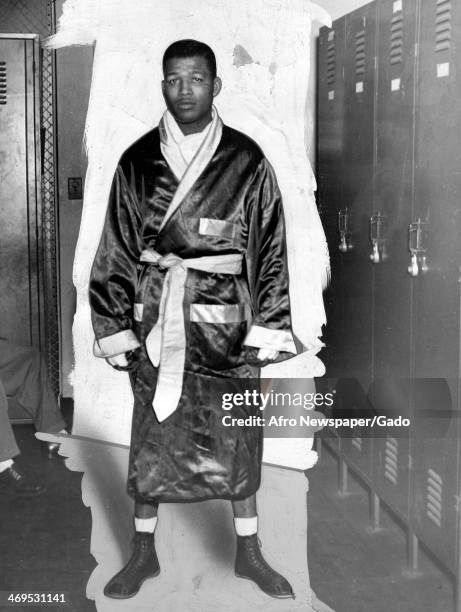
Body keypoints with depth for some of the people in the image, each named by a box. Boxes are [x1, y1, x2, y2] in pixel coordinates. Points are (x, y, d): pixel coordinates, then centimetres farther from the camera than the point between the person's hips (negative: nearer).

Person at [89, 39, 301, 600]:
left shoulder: (247, 162, -1)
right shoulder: (136, 162, 2)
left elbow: (270, 249, 0)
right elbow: (116, 252, 5)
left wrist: (267, 329, -4)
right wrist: (115, 328, 2)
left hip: (226, 320, -1)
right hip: (155, 318, 1)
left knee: (237, 438, 8)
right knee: (150, 434, 8)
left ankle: (248, 552, 26)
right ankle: (144, 552, 25)